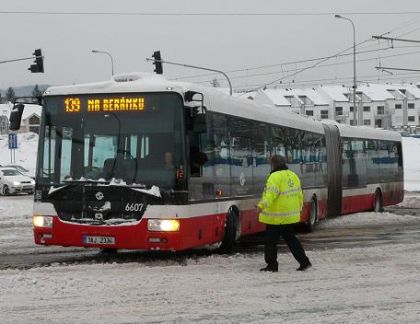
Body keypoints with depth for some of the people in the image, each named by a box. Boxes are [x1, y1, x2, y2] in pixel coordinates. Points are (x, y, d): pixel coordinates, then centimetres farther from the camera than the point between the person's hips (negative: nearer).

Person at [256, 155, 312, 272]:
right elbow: (299, 195, 16)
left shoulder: (275, 177, -16)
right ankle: (304, 261, 14)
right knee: (291, 239, 17)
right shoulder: (293, 176, 10)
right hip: (290, 216, 8)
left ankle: (272, 265, 6)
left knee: (270, 241, 3)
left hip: (276, 216, -8)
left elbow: (271, 194, -30)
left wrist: (262, 205, -40)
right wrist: (299, 208, 30)